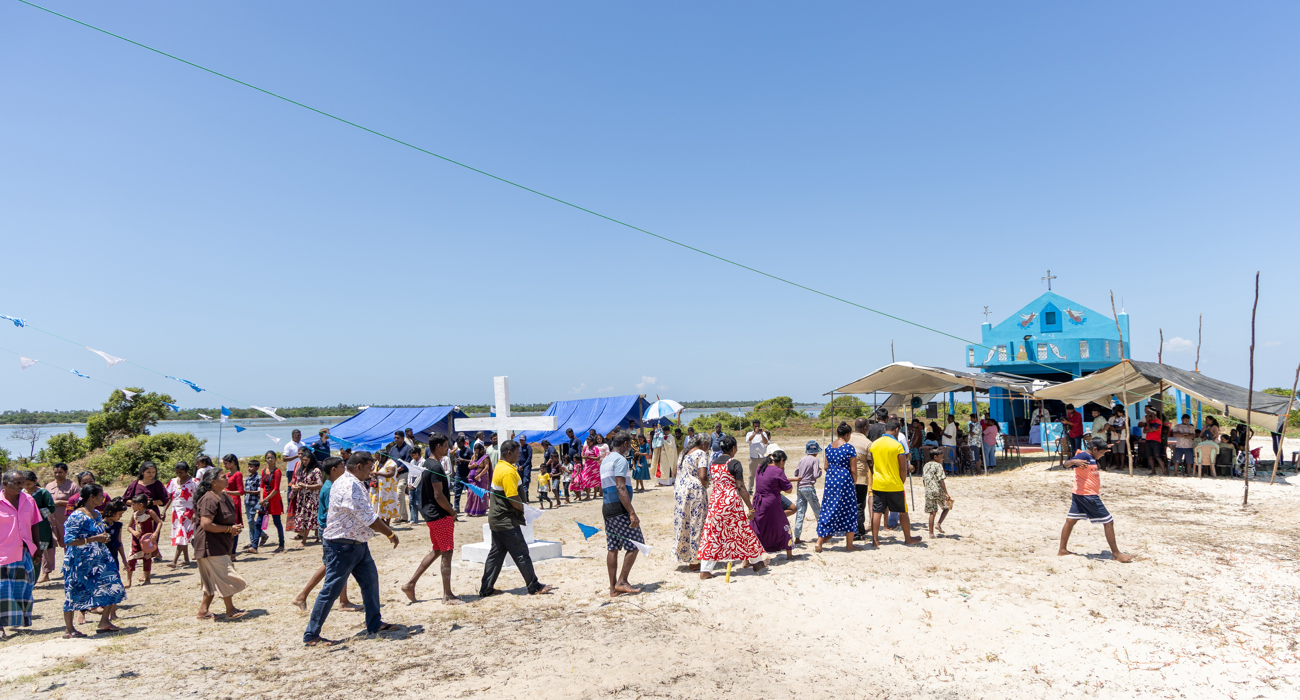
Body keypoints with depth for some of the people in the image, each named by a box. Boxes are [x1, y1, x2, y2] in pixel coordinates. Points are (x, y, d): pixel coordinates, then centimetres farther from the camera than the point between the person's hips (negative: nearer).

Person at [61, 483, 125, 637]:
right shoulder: (77, 516, -15)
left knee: (111, 587, 4)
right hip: (79, 562, -8)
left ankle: (104, 622, 16)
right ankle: (68, 629, 17)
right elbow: (69, 540, -21)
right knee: (74, 593, 3)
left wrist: (104, 537, 7)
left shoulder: (97, 514, 11)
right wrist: (95, 539, -22)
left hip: (98, 560, 8)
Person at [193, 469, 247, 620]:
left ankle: (203, 610, 22)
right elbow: (206, 524, -27)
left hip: (221, 545, 10)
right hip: (211, 546, -10)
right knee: (225, 577, -3)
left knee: (214, 580, 14)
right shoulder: (209, 499, -20)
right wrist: (229, 529, -19)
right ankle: (230, 611, 8)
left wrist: (235, 528, 6)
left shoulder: (225, 497, 11)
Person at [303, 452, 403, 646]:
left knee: (370, 581, 15)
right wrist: (390, 534, -13)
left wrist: (383, 523, 12)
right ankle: (311, 635, 7)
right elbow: (368, 518, -22)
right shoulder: (350, 485, -22)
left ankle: (374, 624, 26)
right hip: (342, 546, -11)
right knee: (331, 590, -3)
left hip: (358, 544, 11)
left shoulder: (354, 483, 12)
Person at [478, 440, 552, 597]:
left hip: (497, 518, 10)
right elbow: (513, 499, -23)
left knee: (496, 553, 13)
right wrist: (525, 510, -7)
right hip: (506, 521, -10)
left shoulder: (499, 467, 12)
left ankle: (486, 589, 16)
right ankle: (534, 586, 8)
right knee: (521, 553, -1)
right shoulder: (508, 471, -20)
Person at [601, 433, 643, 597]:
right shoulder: (620, 460, -11)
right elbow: (620, 488, -21)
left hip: (607, 508, 9)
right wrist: (632, 513, -23)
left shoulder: (605, 461, 18)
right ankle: (622, 581, -2)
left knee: (612, 548, 8)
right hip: (619, 509, -9)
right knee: (635, 544, -1)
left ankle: (613, 588, 10)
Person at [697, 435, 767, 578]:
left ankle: (705, 570, 2)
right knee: (743, 531, 11)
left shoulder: (712, 463, 7)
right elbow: (740, 487, -14)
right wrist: (750, 508, -11)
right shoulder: (734, 463, -11)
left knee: (712, 534, 7)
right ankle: (757, 562, 27)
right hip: (732, 502, -5)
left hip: (715, 502, 5)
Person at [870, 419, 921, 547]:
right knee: (903, 512, 11)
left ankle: (875, 539, 7)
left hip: (877, 484, 4)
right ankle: (908, 538, 20)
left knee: (876, 512, 6)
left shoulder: (874, 444, 3)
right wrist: (901, 482, 4)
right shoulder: (898, 445, -11)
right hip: (894, 485, -4)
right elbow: (903, 468, -10)